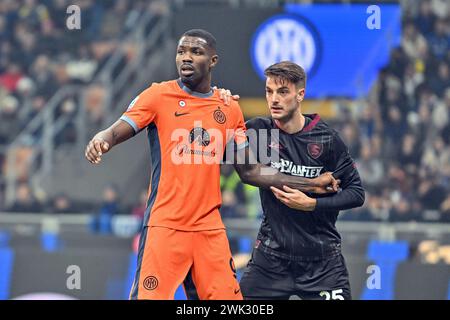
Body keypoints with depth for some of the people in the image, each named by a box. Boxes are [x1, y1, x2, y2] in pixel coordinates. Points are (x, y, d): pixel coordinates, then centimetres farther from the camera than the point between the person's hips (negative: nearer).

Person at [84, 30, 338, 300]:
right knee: (149, 295, -12)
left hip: (210, 228, 4)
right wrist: (101, 141, -33)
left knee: (227, 295, 0)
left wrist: (311, 184, 14)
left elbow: (249, 171, 16)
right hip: (164, 226, -4)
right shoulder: (159, 95, 1)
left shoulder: (230, 109, 11)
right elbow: (117, 132, -8)